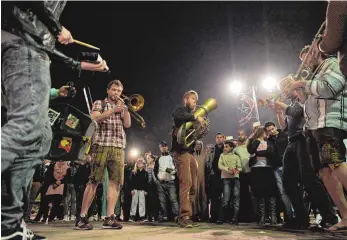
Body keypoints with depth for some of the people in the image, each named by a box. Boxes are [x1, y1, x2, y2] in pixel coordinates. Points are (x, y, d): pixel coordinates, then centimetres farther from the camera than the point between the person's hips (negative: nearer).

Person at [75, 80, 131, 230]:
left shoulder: (121, 107, 23)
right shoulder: (99, 103, 12)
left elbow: (127, 124, 9)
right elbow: (95, 119, -7)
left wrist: (125, 108, -1)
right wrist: (113, 110, -14)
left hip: (119, 148, 4)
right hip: (101, 146, -4)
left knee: (115, 182, -3)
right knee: (94, 181, -8)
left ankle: (109, 218, -1)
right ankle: (82, 217, -3)